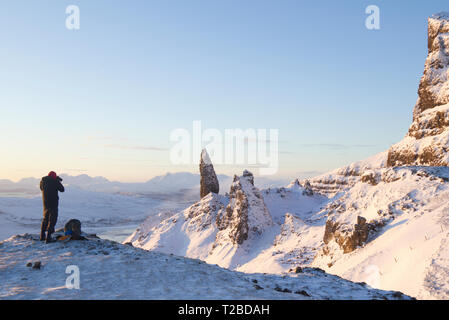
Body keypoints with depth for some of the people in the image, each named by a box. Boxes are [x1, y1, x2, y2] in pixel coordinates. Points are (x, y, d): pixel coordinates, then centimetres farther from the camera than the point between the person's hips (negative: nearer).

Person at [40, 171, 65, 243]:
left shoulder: (42, 181, 4)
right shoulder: (55, 181, -11)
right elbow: (62, 189, 0)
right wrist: (59, 182, 15)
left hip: (45, 203, 6)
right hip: (53, 203, -6)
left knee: (45, 218, 22)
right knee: (52, 220, -2)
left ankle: (42, 236, 29)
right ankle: (48, 238, -9)